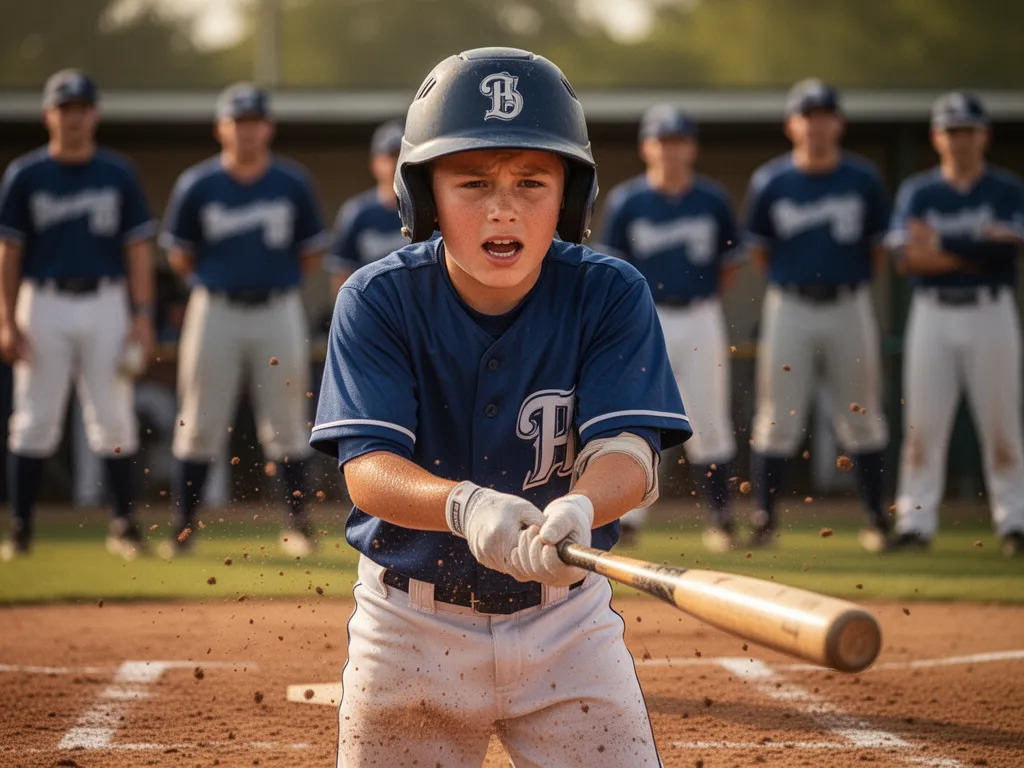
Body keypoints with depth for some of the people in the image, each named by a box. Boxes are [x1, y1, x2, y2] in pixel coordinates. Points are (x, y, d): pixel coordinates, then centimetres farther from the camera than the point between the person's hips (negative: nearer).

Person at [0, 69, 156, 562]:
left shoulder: (118, 174, 6)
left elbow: (138, 248, 6)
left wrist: (142, 315, -3)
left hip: (105, 305, 1)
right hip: (44, 304, -1)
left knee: (113, 420, 0)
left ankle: (124, 526, 6)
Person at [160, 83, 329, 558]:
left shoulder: (293, 184, 2)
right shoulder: (197, 186, 0)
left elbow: (312, 253, 9)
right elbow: (179, 256, 7)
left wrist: (274, 279, 4)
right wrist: (216, 281, 3)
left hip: (278, 310, 0)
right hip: (215, 311, 0)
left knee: (286, 425, 2)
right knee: (200, 424, 1)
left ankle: (298, 525, 10)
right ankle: (183, 526, 8)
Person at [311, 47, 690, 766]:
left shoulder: (611, 296, -11)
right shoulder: (379, 300, -12)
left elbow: (627, 451, -21)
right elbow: (366, 467, -21)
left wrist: (576, 510, -45)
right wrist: (467, 506, -43)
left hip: (565, 620, 0)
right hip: (411, 620, 0)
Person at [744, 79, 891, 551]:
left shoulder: (863, 180, 4)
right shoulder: (769, 183, 2)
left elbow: (879, 249, 10)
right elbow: (758, 251, 9)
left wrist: (850, 280, 5)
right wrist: (793, 278, 5)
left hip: (850, 306, 1)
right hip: (789, 308, 0)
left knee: (861, 418, 4)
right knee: (777, 419, 0)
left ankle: (877, 520, 11)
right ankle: (763, 520, 6)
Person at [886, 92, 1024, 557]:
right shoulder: (917, 192, 8)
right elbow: (908, 257, -5)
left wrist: (941, 249, -13)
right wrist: (978, 256, -11)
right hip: (932, 312, 1)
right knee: (922, 423, -1)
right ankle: (915, 522, 2)